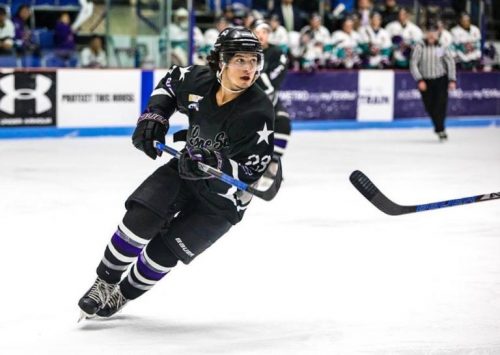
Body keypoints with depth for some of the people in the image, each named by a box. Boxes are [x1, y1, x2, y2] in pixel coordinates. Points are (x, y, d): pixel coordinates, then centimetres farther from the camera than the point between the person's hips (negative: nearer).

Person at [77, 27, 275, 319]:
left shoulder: (257, 113, -29)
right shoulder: (199, 81, -15)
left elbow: (249, 174, -27)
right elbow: (171, 81, 10)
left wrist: (214, 165, -43)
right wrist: (154, 116, -3)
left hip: (223, 199, -4)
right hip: (186, 169, 4)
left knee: (164, 250, -8)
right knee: (141, 218, -17)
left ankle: (123, 295, 20)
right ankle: (105, 283, 4)